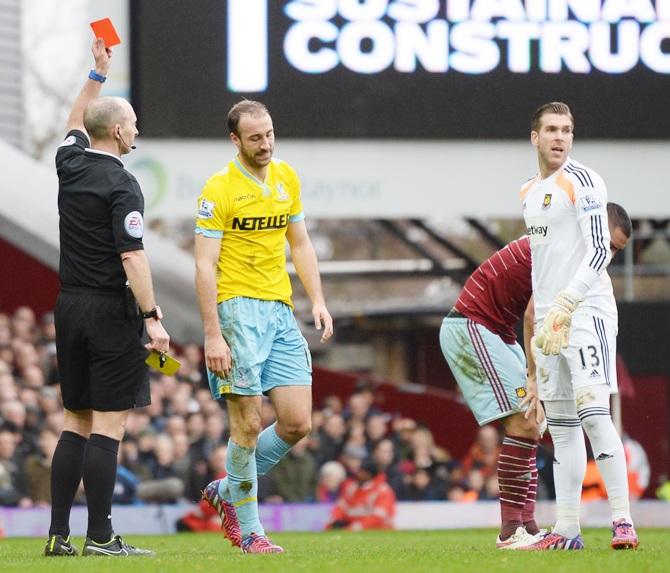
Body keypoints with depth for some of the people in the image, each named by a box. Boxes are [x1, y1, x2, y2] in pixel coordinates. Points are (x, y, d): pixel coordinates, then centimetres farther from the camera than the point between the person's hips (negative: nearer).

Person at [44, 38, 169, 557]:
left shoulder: (70, 163, 7)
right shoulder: (120, 185, -14)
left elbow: (76, 123, 31)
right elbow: (132, 257, -19)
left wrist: (98, 72, 38)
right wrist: (152, 318, -19)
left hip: (69, 305, 8)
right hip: (111, 309, -8)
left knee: (76, 422, 11)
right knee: (108, 424, -6)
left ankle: (59, 533, 8)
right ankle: (100, 537, -9)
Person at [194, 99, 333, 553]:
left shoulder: (287, 178, 12)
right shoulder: (219, 189, -8)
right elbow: (205, 266, -10)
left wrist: (318, 301, 8)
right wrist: (213, 334, -17)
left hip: (281, 311, 6)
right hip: (239, 310, -6)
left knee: (298, 422, 1)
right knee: (249, 422, -7)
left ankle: (229, 491, 21)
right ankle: (248, 529, 5)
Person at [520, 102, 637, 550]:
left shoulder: (581, 181, -7)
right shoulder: (529, 193, 18)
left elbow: (599, 250, -14)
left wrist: (567, 302, -23)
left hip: (586, 312, -8)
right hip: (550, 319, 8)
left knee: (593, 413, -17)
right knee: (561, 425, 7)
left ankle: (623, 521, -18)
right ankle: (567, 530, 8)